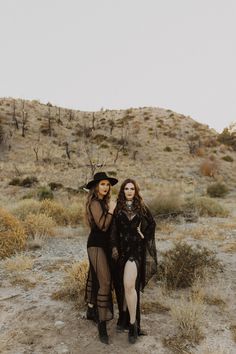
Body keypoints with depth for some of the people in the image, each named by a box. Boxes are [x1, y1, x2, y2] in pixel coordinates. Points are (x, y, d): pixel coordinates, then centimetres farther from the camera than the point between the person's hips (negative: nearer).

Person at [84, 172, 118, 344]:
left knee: (95, 278, 20)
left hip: (102, 244, 9)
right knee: (105, 282, -11)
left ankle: (91, 311, 36)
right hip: (97, 245, -9)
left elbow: (107, 225, 7)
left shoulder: (103, 201, 10)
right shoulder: (95, 203, -17)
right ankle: (102, 324, -3)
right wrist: (111, 210, -19)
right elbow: (103, 226, -25)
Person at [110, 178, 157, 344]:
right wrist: (113, 247, -5)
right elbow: (113, 229, 3)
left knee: (129, 284, -15)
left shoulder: (141, 207, 4)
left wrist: (144, 235, 1)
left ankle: (133, 324, -2)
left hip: (136, 249, -2)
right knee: (121, 284, 12)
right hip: (121, 248, 2)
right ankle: (124, 315, 34)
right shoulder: (118, 208, 5)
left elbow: (152, 224, 15)